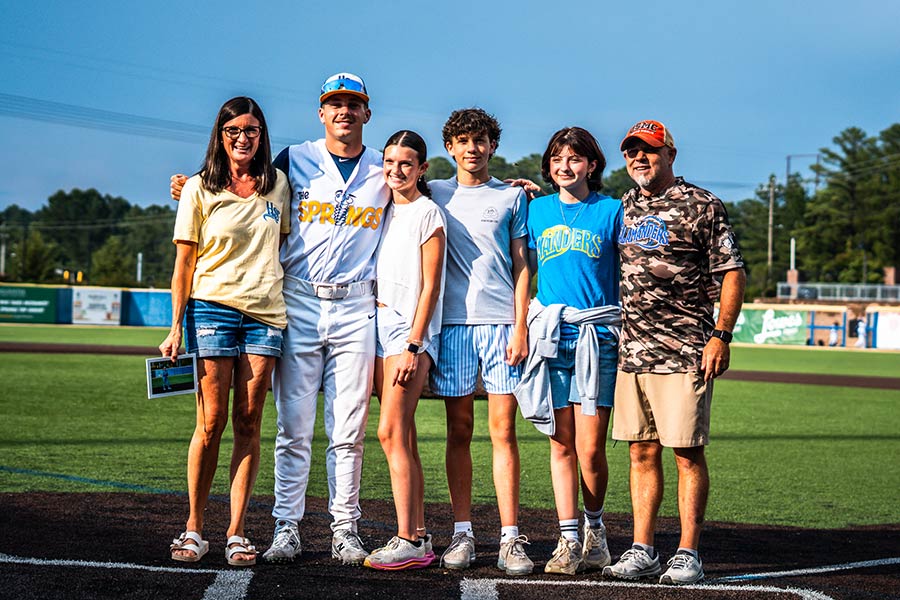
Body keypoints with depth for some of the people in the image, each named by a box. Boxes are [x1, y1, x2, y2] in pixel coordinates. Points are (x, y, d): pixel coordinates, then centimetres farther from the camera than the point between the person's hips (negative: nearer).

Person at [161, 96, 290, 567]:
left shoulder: (277, 185, 10)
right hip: (212, 308, -2)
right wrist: (176, 328, -2)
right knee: (212, 421, -5)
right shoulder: (200, 189, 3)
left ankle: (236, 532, 3)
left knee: (248, 423, -1)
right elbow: (185, 262, 3)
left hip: (265, 312, 2)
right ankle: (194, 528, 5)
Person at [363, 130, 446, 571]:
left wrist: (413, 345, -16)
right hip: (381, 324, 7)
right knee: (402, 436, 5)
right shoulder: (385, 209, 16)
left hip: (411, 328, -7)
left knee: (391, 432, -14)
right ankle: (419, 537, 9)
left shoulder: (427, 212, -5)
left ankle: (408, 543, -14)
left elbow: (430, 286, -9)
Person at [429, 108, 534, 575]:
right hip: (452, 322, 1)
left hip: (501, 323, -1)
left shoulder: (512, 197, 11)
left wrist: (520, 326, -2)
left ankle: (510, 538, -3)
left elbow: (521, 265, 8)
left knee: (503, 431, -4)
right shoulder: (435, 194, 13)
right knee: (459, 431, 3)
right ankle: (462, 533, 8)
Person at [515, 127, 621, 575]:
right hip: (550, 332, 3)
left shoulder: (612, 211, 5)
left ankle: (595, 528, 16)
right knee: (561, 443, 2)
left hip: (597, 332, -2)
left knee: (590, 448, -6)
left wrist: (629, 333, -1)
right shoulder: (537, 210, 13)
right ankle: (568, 540, 8)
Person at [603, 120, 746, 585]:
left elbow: (732, 273, -4)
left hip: (684, 352, -5)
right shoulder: (625, 207, 14)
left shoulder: (700, 205, -2)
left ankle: (688, 554, 2)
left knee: (687, 453, -3)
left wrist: (721, 335, -11)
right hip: (631, 351, 5)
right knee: (641, 452, 7)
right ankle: (642, 552, 13)